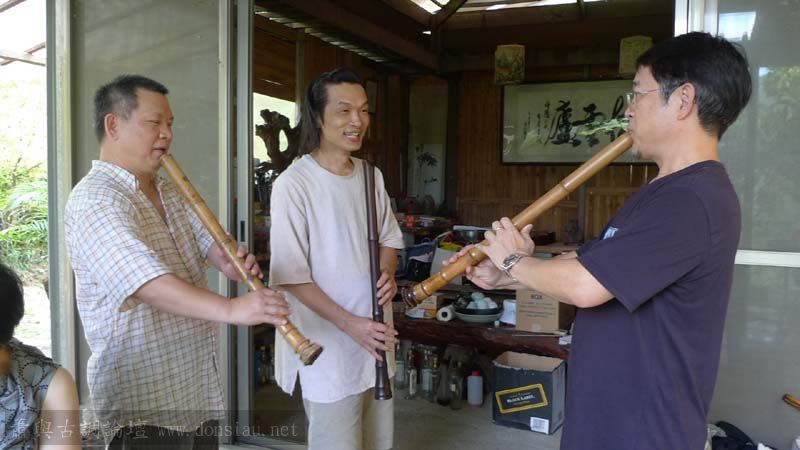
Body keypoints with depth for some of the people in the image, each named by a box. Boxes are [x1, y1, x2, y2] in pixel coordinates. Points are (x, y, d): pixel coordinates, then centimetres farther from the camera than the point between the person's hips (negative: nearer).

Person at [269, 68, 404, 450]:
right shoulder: (293, 184, -16)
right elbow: (291, 275, -16)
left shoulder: (371, 176, 5)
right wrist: (349, 323, -20)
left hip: (377, 337, 7)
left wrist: (387, 272, -5)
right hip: (329, 346, -6)